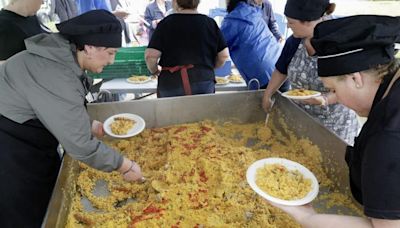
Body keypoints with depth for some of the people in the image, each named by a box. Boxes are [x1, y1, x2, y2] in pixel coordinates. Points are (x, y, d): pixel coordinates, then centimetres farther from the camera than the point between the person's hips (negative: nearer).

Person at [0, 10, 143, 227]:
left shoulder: (63, 57, -2)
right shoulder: (56, 75, -31)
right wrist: (126, 166, -18)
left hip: (27, 144, 9)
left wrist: (92, 127, 2)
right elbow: (81, 146, -28)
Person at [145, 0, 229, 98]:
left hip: (171, 83, -1)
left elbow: (151, 55, -9)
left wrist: (154, 71, 10)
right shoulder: (210, 23, 4)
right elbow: (224, 55, 3)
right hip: (203, 82, 1)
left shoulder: (166, 23, -2)